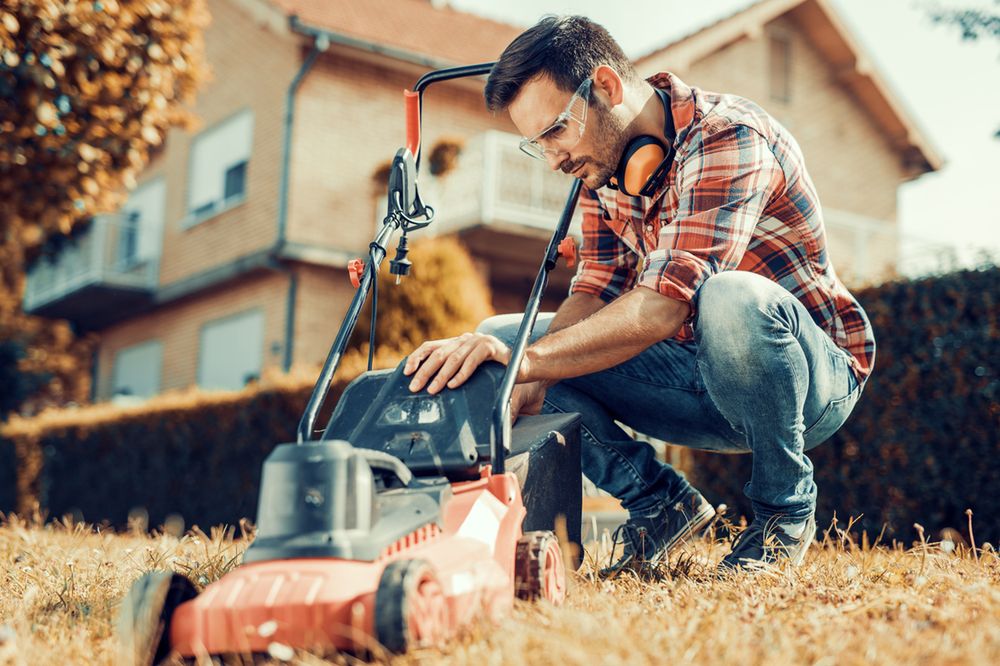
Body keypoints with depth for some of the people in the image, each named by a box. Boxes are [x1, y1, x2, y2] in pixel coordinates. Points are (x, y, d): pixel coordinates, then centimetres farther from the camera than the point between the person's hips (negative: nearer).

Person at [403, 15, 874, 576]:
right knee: (498, 338, -4)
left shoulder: (727, 138, -25)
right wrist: (528, 384, -21)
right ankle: (661, 503, 2)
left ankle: (786, 507, -14)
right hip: (697, 378, 7)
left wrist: (527, 359, -44)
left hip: (815, 378, -6)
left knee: (731, 299, -42)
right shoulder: (603, 159, 1)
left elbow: (664, 306, -37)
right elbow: (595, 295, -3)